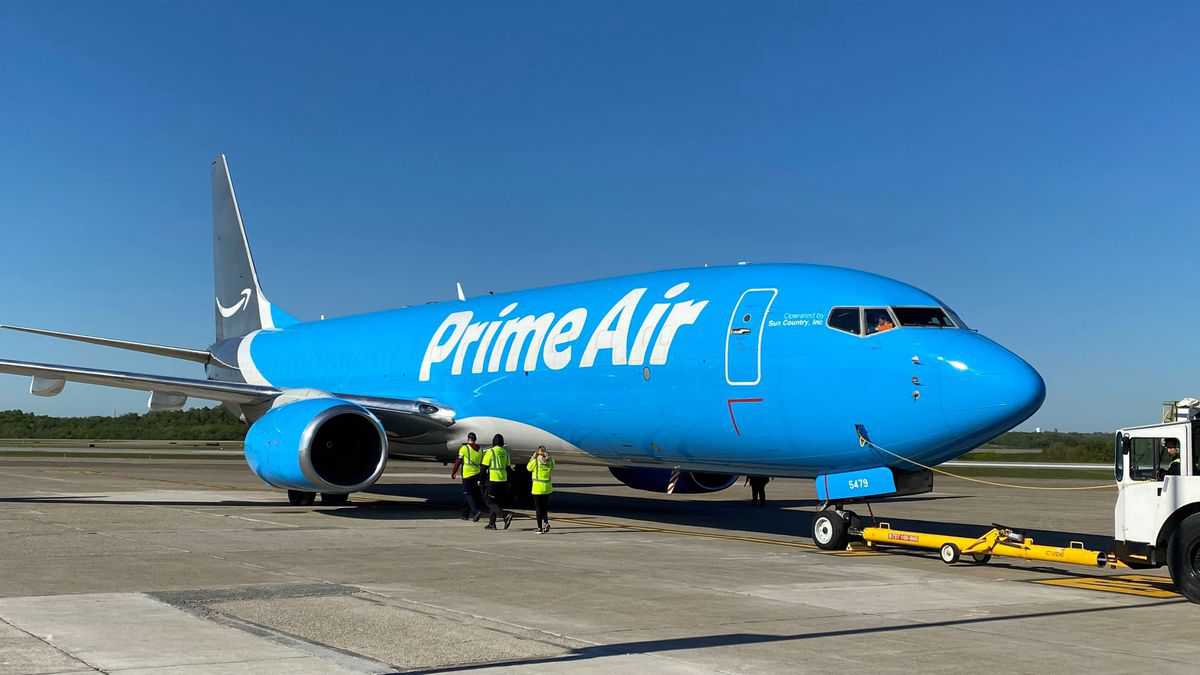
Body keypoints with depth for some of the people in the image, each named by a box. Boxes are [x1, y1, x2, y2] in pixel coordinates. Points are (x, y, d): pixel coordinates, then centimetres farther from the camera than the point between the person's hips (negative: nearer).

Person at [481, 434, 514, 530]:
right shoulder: (505, 452, 9)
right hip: (503, 480, 6)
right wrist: (508, 482, 19)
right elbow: (508, 468, 13)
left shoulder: (490, 452, -9)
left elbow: (484, 467, -9)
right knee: (496, 502, 14)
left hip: (493, 480, -6)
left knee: (491, 502, -2)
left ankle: (506, 515, -21)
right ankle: (492, 523, 15)